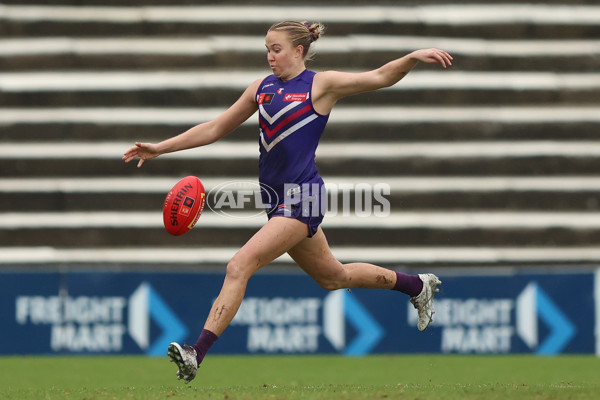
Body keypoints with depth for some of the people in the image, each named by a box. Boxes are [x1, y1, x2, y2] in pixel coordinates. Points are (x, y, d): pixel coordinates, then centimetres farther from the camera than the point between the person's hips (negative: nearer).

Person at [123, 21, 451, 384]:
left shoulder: (321, 85, -5)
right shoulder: (262, 88, 12)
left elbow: (381, 77, -8)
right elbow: (217, 128, 17)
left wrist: (414, 57, -26)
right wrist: (161, 148, 13)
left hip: (301, 196, -8)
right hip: (277, 197, 8)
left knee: (239, 266, -19)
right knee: (333, 277, 21)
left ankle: (197, 355, -22)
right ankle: (418, 286, 41)